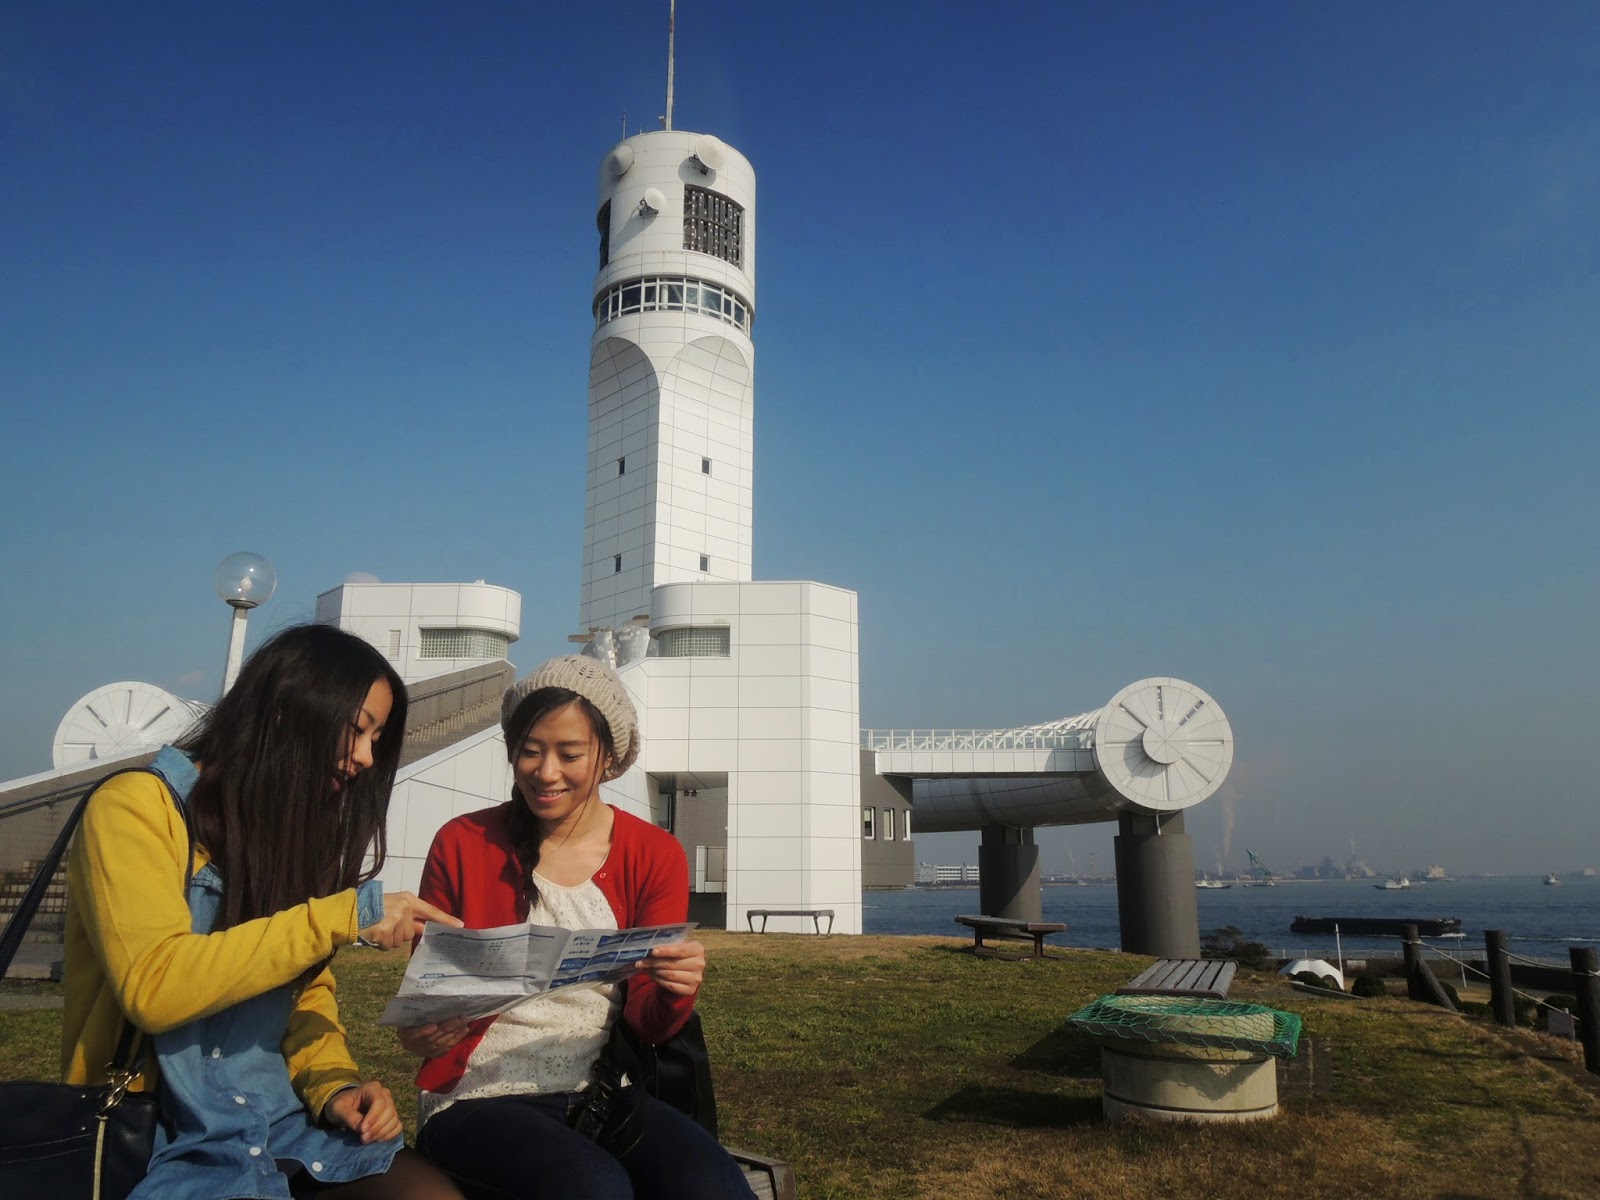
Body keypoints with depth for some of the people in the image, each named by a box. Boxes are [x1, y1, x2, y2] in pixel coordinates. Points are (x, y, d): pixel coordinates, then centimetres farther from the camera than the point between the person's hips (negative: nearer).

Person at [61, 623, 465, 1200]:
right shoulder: (136, 806, -10)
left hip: (285, 1123, 6)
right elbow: (154, 986, -23)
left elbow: (306, 991, 13)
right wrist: (346, 915, -22)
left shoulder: (298, 831, 14)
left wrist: (334, 1085, -6)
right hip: (167, 1135, -6)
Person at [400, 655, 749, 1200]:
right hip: (477, 1096, -1)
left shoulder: (655, 855, 1)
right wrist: (421, 1032, -18)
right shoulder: (461, 843, -2)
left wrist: (674, 992, -23)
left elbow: (647, 1022, 0)